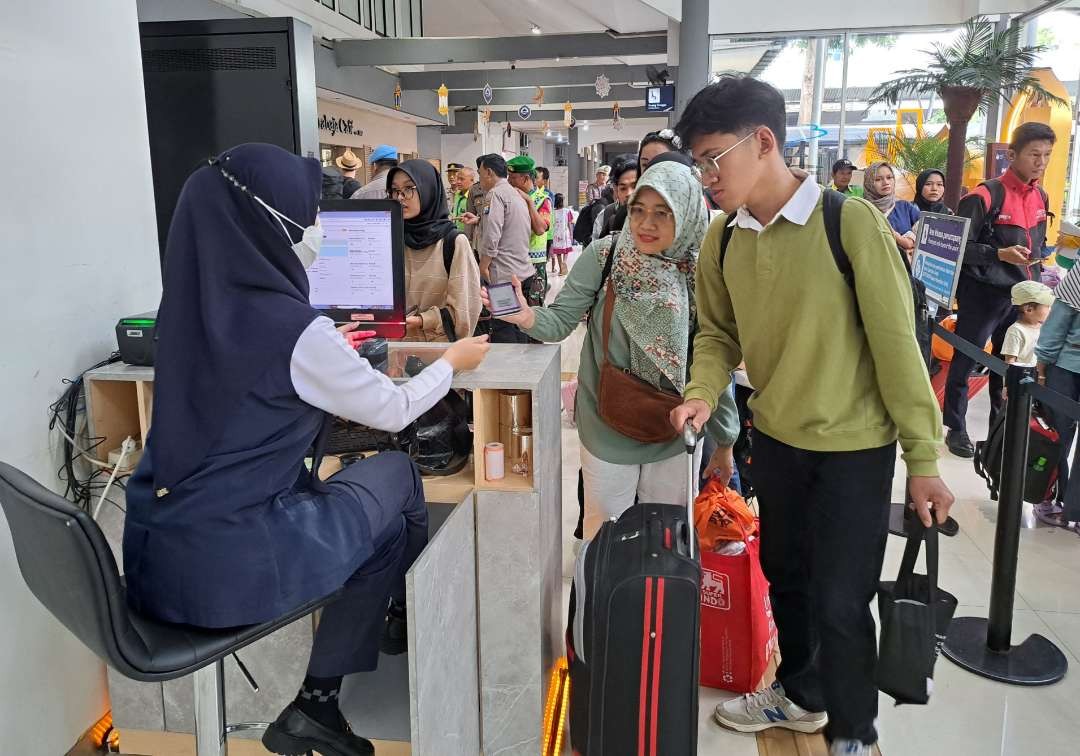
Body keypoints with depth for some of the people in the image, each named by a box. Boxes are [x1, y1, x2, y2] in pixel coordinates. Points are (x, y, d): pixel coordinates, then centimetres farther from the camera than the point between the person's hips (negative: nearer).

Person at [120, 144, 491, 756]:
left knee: (383, 521, 22)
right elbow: (393, 411, -5)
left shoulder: (198, 308, 2)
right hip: (225, 564, -7)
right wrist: (453, 360, 13)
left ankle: (319, 703, 31)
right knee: (397, 475, 14)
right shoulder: (296, 329, -20)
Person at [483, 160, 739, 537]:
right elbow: (562, 318, -12)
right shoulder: (603, 255, -12)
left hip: (674, 432, 1)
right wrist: (528, 317, -35)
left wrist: (725, 439, 3)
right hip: (608, 431, -1)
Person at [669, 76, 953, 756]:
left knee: (840, 601, 3)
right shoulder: (722, 240, -4)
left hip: (855, 445, -5)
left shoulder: (850, 223, -20)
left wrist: (924, 458, -13)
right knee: (785, 575, 21)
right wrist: (703, 393, -15)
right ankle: (801, 695, 46)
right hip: (776, 438, 6)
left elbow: (896, 341, -16)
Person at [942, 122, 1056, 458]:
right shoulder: (986, 195, -13)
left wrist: (1036, 278, 13)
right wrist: (1000, 254, -25)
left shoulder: (1040, 197, 10)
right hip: (984, 294, -7)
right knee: (965, 362, 3)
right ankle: (956, 429, 14)